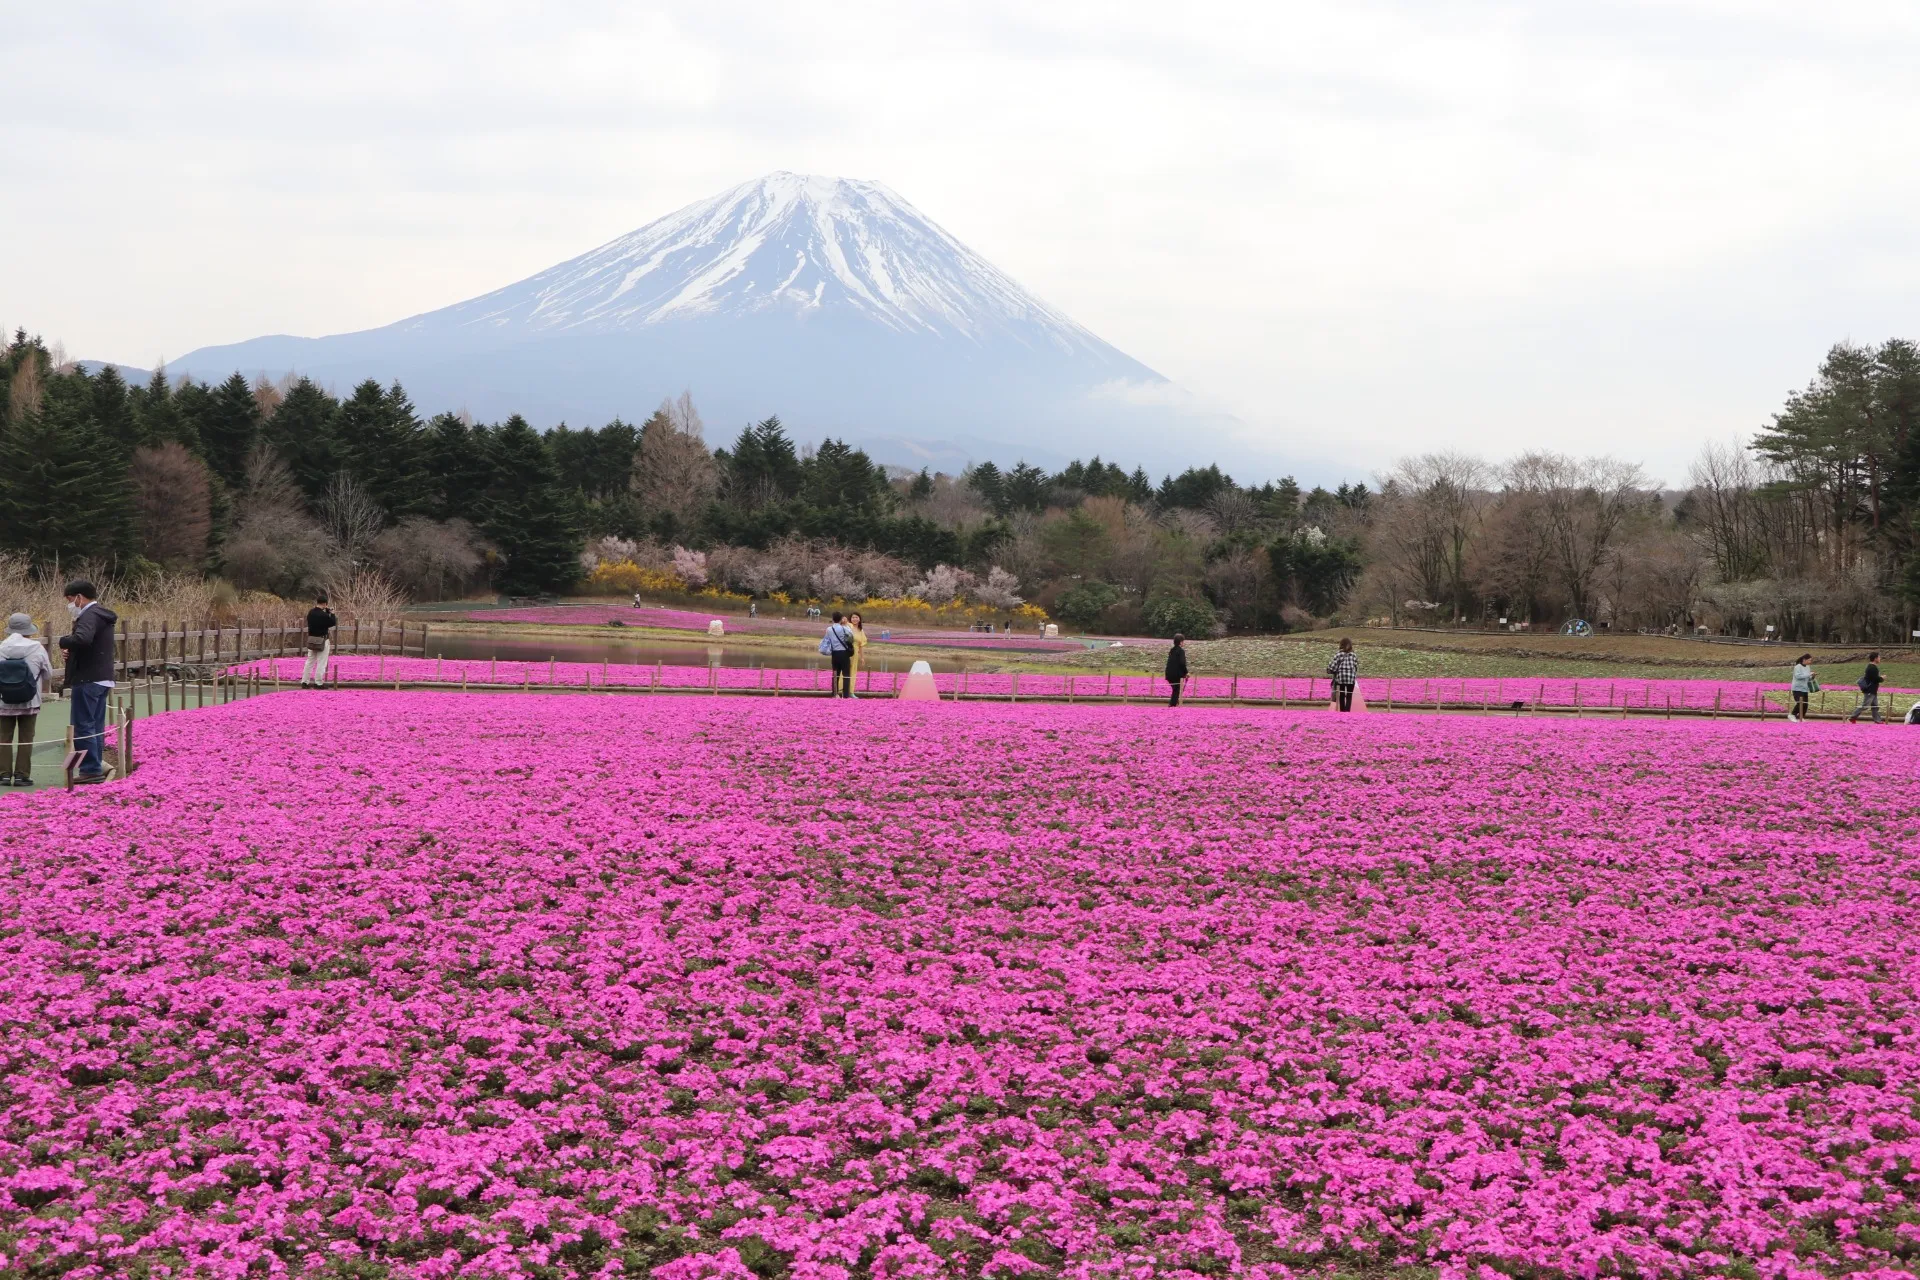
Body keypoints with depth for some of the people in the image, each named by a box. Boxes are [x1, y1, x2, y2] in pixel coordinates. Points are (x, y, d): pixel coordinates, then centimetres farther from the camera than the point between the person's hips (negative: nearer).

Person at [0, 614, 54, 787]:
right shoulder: (37, 649, -8)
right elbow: (48, 674, 2)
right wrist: (45, 688, 24)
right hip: (29, 702, -1)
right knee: (25, 739, 5)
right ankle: (21, 775, 3)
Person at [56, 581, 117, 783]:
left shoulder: (89, 616, -16)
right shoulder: (101, 615, 17)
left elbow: (82, 639, -36)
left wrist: (64, 641, -17)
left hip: (88, 680, -10)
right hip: (102, 679, 10)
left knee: (83, 726, -6)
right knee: (96, 726, 13)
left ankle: (90, 769, -6)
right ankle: (96, 768, 17)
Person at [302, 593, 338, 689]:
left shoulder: (310, 612, 0)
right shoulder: (324, 615, -20)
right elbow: (333, 623, -9)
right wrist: (331, 614, 3)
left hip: (311, 639, 6)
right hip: (322, 640, -6)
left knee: (310, 661, 13)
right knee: (321, 662, 2)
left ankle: (304, 681, 14)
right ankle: (318, 683, 2)